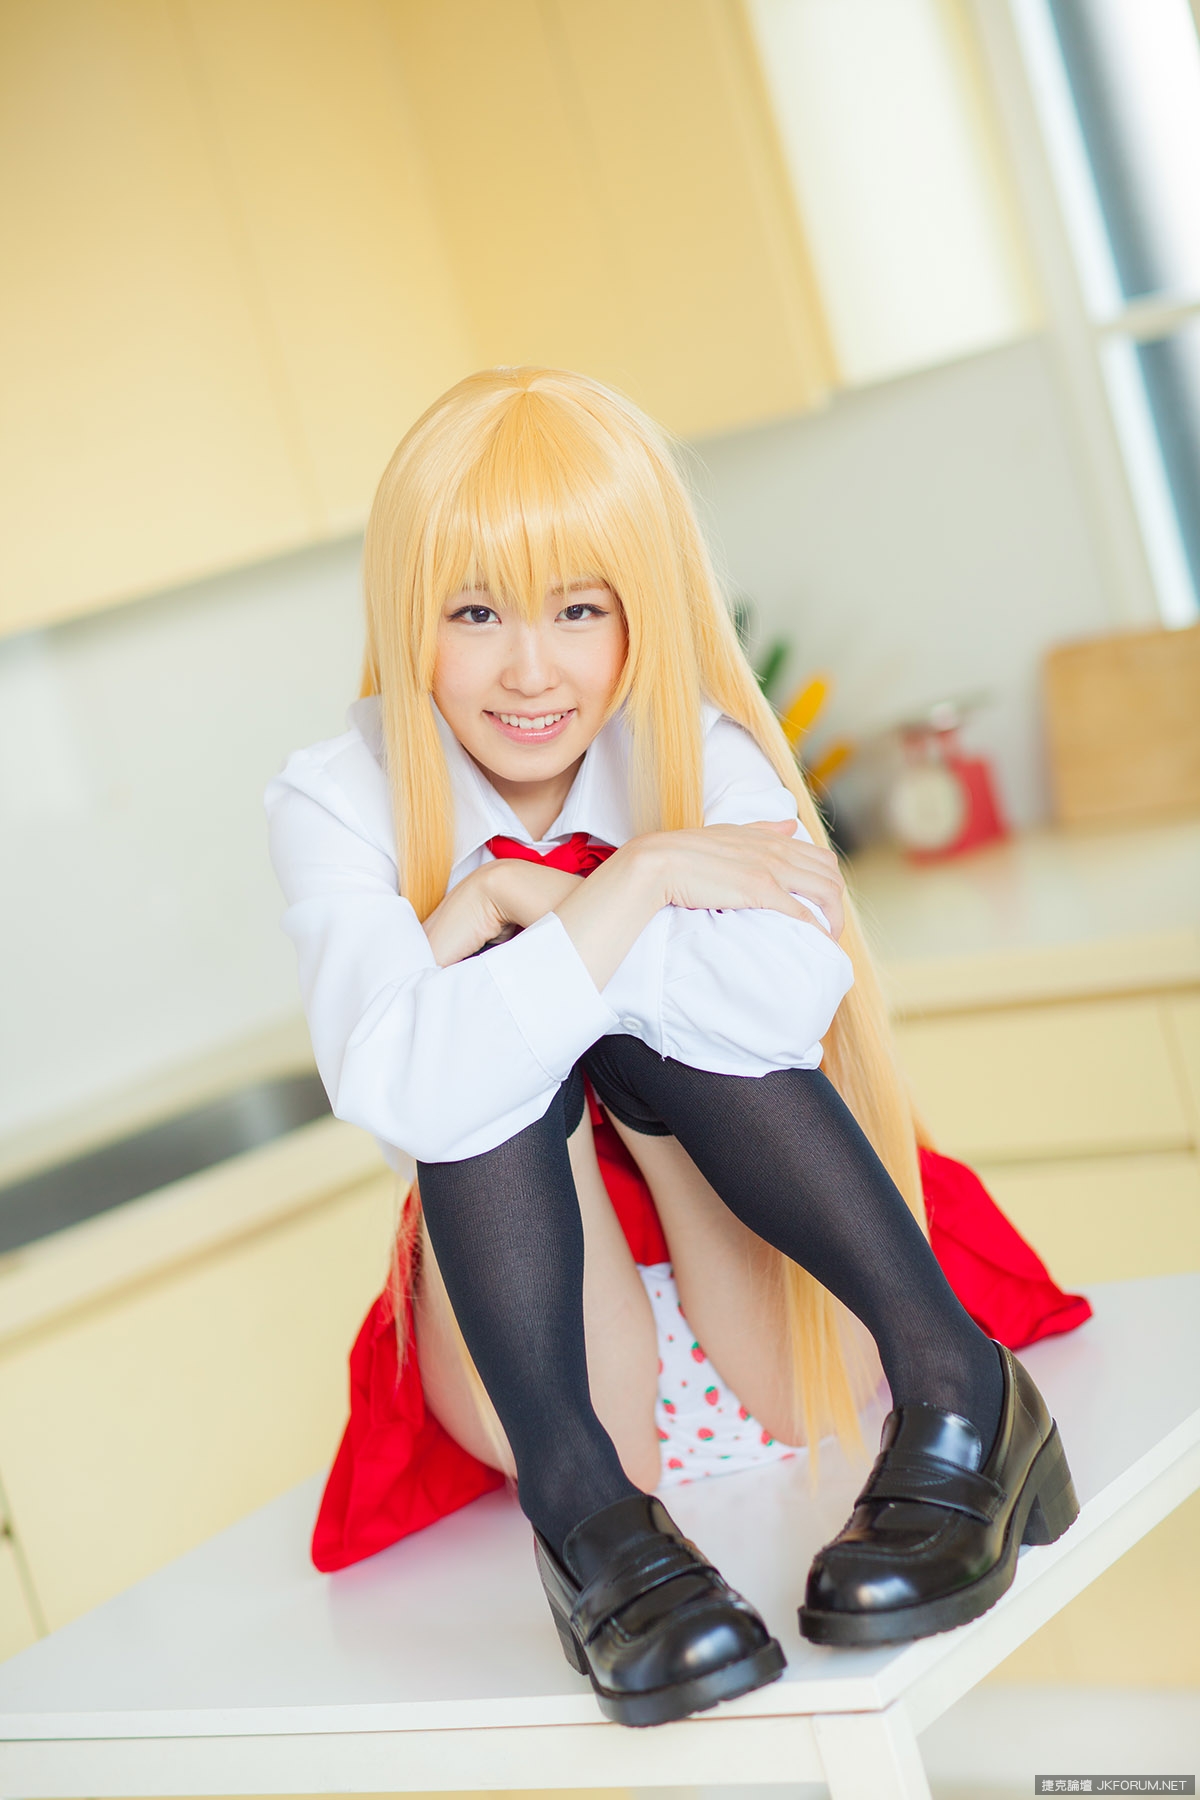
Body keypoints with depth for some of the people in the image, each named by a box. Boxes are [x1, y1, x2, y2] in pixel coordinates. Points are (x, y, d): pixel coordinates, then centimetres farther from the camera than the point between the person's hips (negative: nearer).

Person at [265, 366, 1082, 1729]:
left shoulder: (701, 750, -8)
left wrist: (515, 898, -27)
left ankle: (955, 1391, -30)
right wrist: (628, 885, -31)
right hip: (529, 1315, 0)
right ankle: (579, 1504, -34)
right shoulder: (338, 805, -12)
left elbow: (788, 1005, -31)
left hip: (782, 1347, 1)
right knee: (501, 1027, -25)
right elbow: (400, 1091, -32)